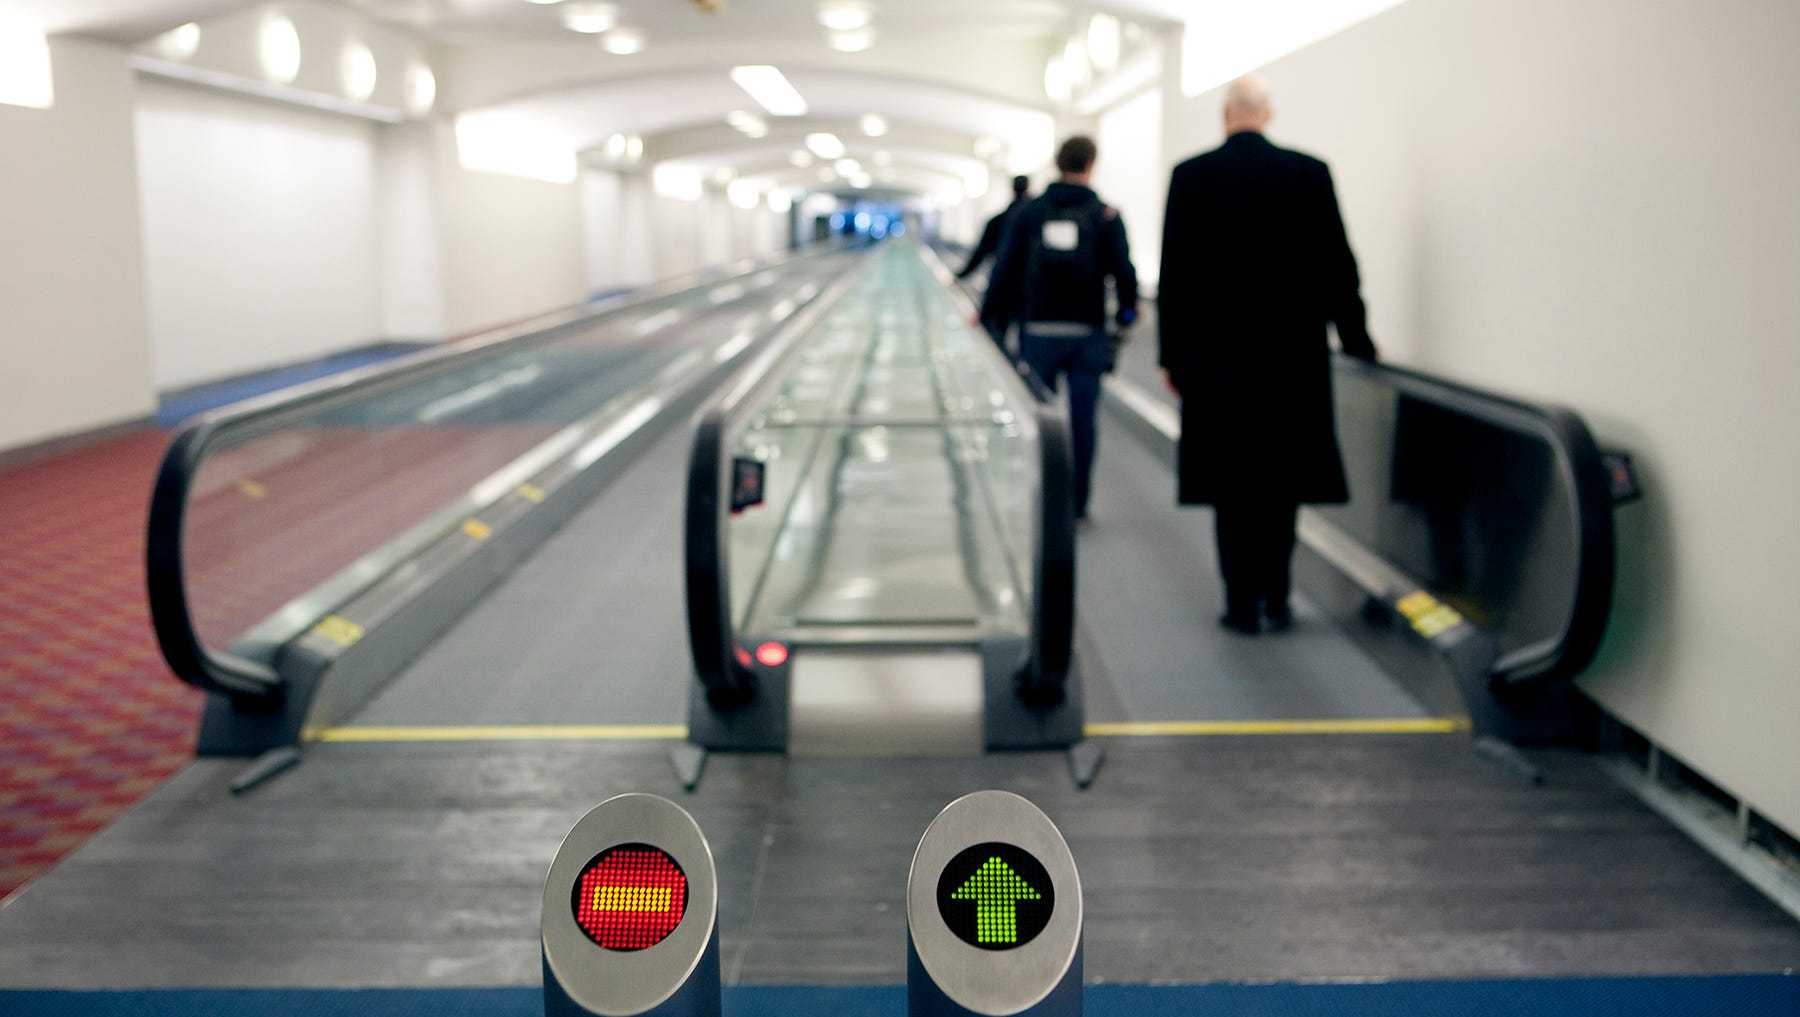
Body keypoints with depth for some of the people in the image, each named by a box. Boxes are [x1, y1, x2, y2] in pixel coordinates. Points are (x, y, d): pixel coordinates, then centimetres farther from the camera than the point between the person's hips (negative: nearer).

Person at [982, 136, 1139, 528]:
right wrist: (1127, 308, 15)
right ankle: (1077, 507, 6)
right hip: (1087, 333, -1)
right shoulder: (1105, 215, -1)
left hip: (1038, 332, 1)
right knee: (1082, 420, 4)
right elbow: (1123, 271, -3)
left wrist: (990, 316, 10)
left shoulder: (1030, 211, 2)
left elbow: (1005, 269, 1)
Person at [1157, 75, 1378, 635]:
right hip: (1293, 351, 1)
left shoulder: (1191, 176, -2)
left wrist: (1171, 354, 7)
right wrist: (1355, 339, 13)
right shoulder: (1309, 173, -1)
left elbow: (1174, 272, -1)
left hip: (1216, 354, -1)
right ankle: (1275, 598, 14)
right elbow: (1337, 264, 2)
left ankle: (1243, 604, 7)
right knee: (1282, 476, 12)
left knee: (1231, 480, 6)